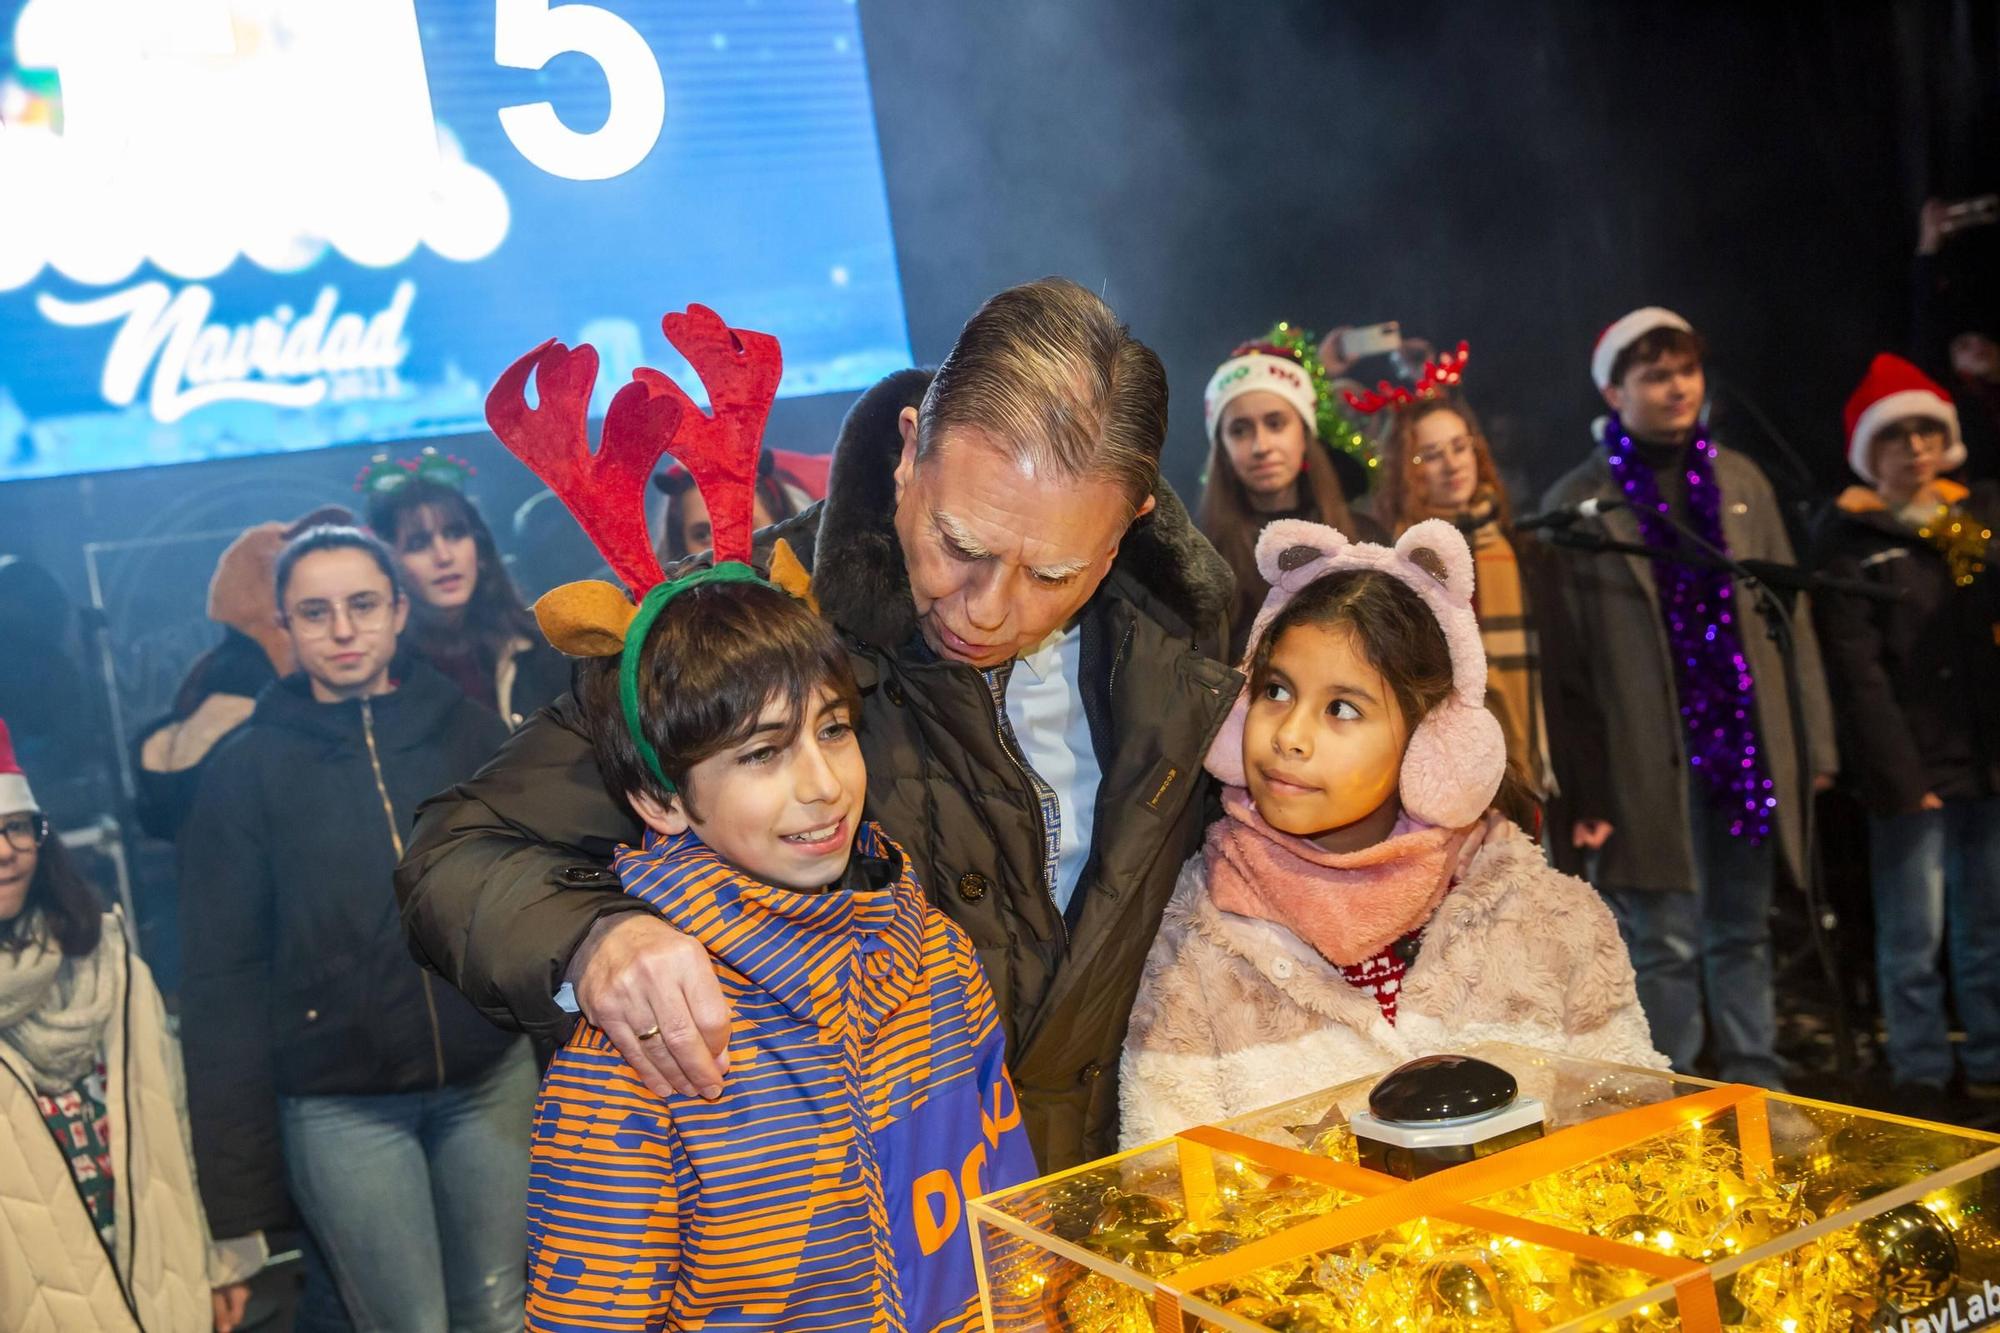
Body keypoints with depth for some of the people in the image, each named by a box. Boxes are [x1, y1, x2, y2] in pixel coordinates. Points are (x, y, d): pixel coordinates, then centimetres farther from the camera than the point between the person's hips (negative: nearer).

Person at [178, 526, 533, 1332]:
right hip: (340, 1111, -1)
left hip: (491, 1081, 2)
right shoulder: (246, 770, -2)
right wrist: (238, 1184, -4)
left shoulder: (468, 732, 2)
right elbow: (223, 976, -2)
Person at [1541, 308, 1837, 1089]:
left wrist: (1816, 738, 7)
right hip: (1651, 757, -4)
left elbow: (1789, 615, 11)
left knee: (1742, 933, 13)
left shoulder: (1740, 482, 10)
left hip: (1748, 746, 4)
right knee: (1666, 943, 1)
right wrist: (1579, 776, -8)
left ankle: (1756, 1087, 24)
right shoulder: (1576, 505, -2)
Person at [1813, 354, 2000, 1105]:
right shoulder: (1849, 535, -2)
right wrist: (1897, 776, -13)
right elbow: (1855, 670, -8)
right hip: (1913, 767, -4)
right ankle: (1921, 1078, 13)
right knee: (1914, 937, 1)